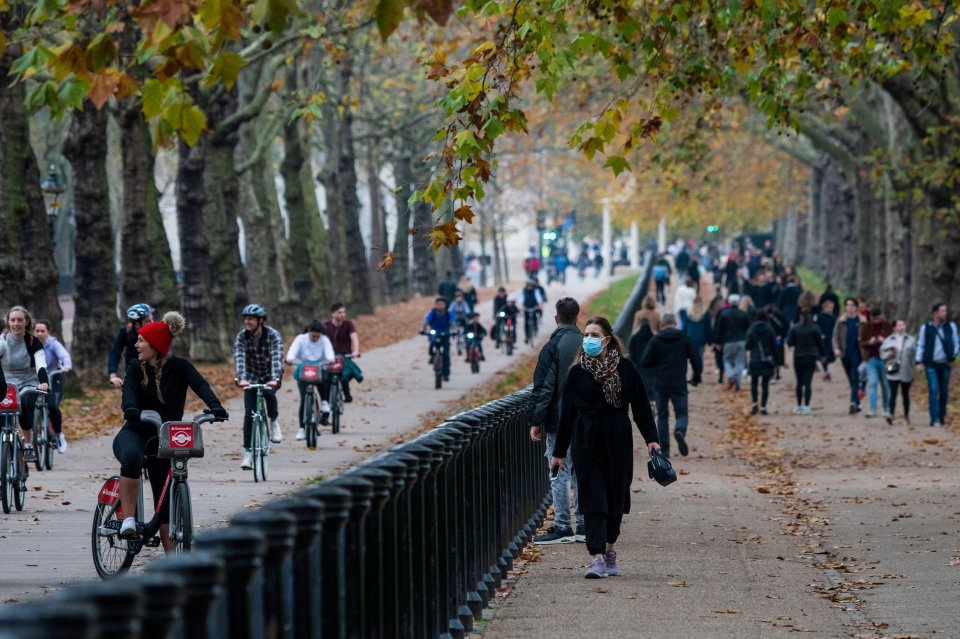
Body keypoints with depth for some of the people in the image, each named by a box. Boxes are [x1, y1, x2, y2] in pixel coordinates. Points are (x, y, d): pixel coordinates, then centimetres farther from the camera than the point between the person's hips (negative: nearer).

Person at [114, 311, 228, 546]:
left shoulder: (179, 367, -3)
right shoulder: (135, 369, -1)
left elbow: (200, 385, -21)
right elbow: (129, 392, -19)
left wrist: (215, 406, -42)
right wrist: (131, 410, -44)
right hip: (135, 433, -1)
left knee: (165, 500, 0)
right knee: (132, 457, -37)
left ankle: (171, 554, 6)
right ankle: (128, 520, -34)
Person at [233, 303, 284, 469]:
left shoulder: (273, 335, -21)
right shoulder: (242, 337, -16)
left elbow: (277, 358, -33)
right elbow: (239, 358, -29)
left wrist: (274, 379, -50)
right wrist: (241, 378, -46)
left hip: (271, 376, -2)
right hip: (252, 377, 2)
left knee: (268, 393, -35)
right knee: (249, 414, -9)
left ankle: (274, 421, -6)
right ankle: (248, 453, -4)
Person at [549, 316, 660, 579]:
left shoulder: (625, 368, 1)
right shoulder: (578, 372, 1)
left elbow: (640, 405, 5)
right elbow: (566, 412, 4)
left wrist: (650, 438, -2)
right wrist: (558, 451, 5)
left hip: (618, 440, 1)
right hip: (586, 441, -1)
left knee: (616, 497, 9)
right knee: (593, 498, -8)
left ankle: (609, 549, 27)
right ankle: (598, 558, -14)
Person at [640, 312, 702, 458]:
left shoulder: (655, 340, -1)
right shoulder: (684, 339, 0)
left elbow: (645, 363, -3)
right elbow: (696, 360, -1)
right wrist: (696, 377, 15)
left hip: (661, 385, 1)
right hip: (679, 385, 0)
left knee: (662, 416, 12)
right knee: (682, 413, 7)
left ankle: (664, 449, 8)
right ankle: (680, 431, -27)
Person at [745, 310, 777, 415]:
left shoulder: (752, 329, -6)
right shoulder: (769, 329, -5)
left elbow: (748, 347, -7)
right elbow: (774, 346, -2)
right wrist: (775, 361, 6)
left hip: (755, 360, 0)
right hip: (767, 361, 0)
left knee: (754, 383, 13)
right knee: (765, 384, 5)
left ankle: (754, 403, -4)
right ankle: (763, 407, 1)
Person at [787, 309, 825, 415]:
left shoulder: (794, 328, -5)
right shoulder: (815, 328, -5)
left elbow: (790, 342, -4)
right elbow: (820, 343, 2)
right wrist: (821, 354, 16)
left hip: (798, 358, 0)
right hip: (811, 358, 0)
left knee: (799, 382, 11)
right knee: (808, 382, -1)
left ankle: (799, 406, 17)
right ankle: (806, 406, -9)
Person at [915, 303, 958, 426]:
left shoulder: (950, 326, 5)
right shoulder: (926, 328, 0)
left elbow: (956, 342, 13)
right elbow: (920, 345, 4)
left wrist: (953, 357, 2)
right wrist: (919, 362, -3)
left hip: (945, 364, 2)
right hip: (931, 365, -2)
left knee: (944, 391, 6)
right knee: (933, 390, -12)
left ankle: (941, 417, 19)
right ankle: (934, 419, -14)